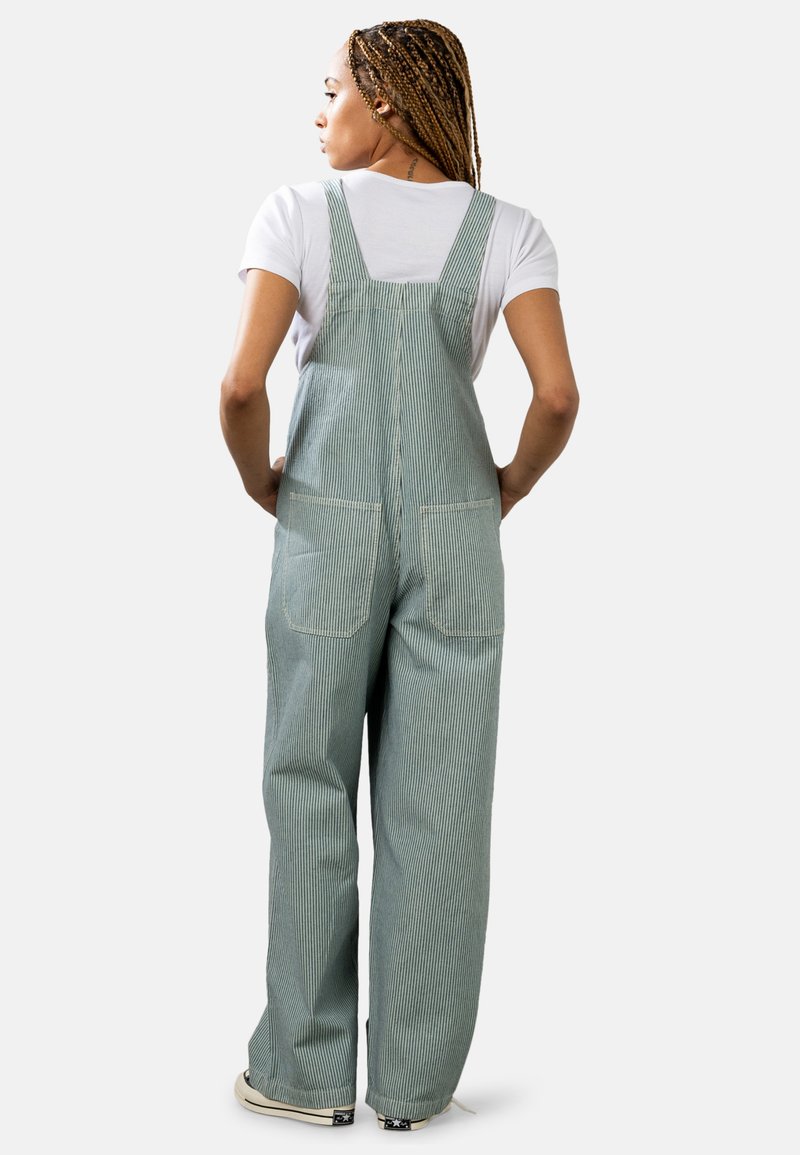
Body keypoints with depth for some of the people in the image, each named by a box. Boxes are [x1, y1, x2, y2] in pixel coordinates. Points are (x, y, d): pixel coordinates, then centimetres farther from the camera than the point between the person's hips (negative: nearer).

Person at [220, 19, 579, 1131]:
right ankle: (416, 1080, 13)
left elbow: (241, 382, -12)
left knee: (310, 791, 8)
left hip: (328, 529, -1)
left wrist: (262, 487, 7)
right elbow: (558, 393, -10)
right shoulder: (507, 229, 3)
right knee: (436, 805, 6)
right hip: (453, 534, 2)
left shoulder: (298, 211, -1)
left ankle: (307, 1069, 15)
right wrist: (510, 489, 8)